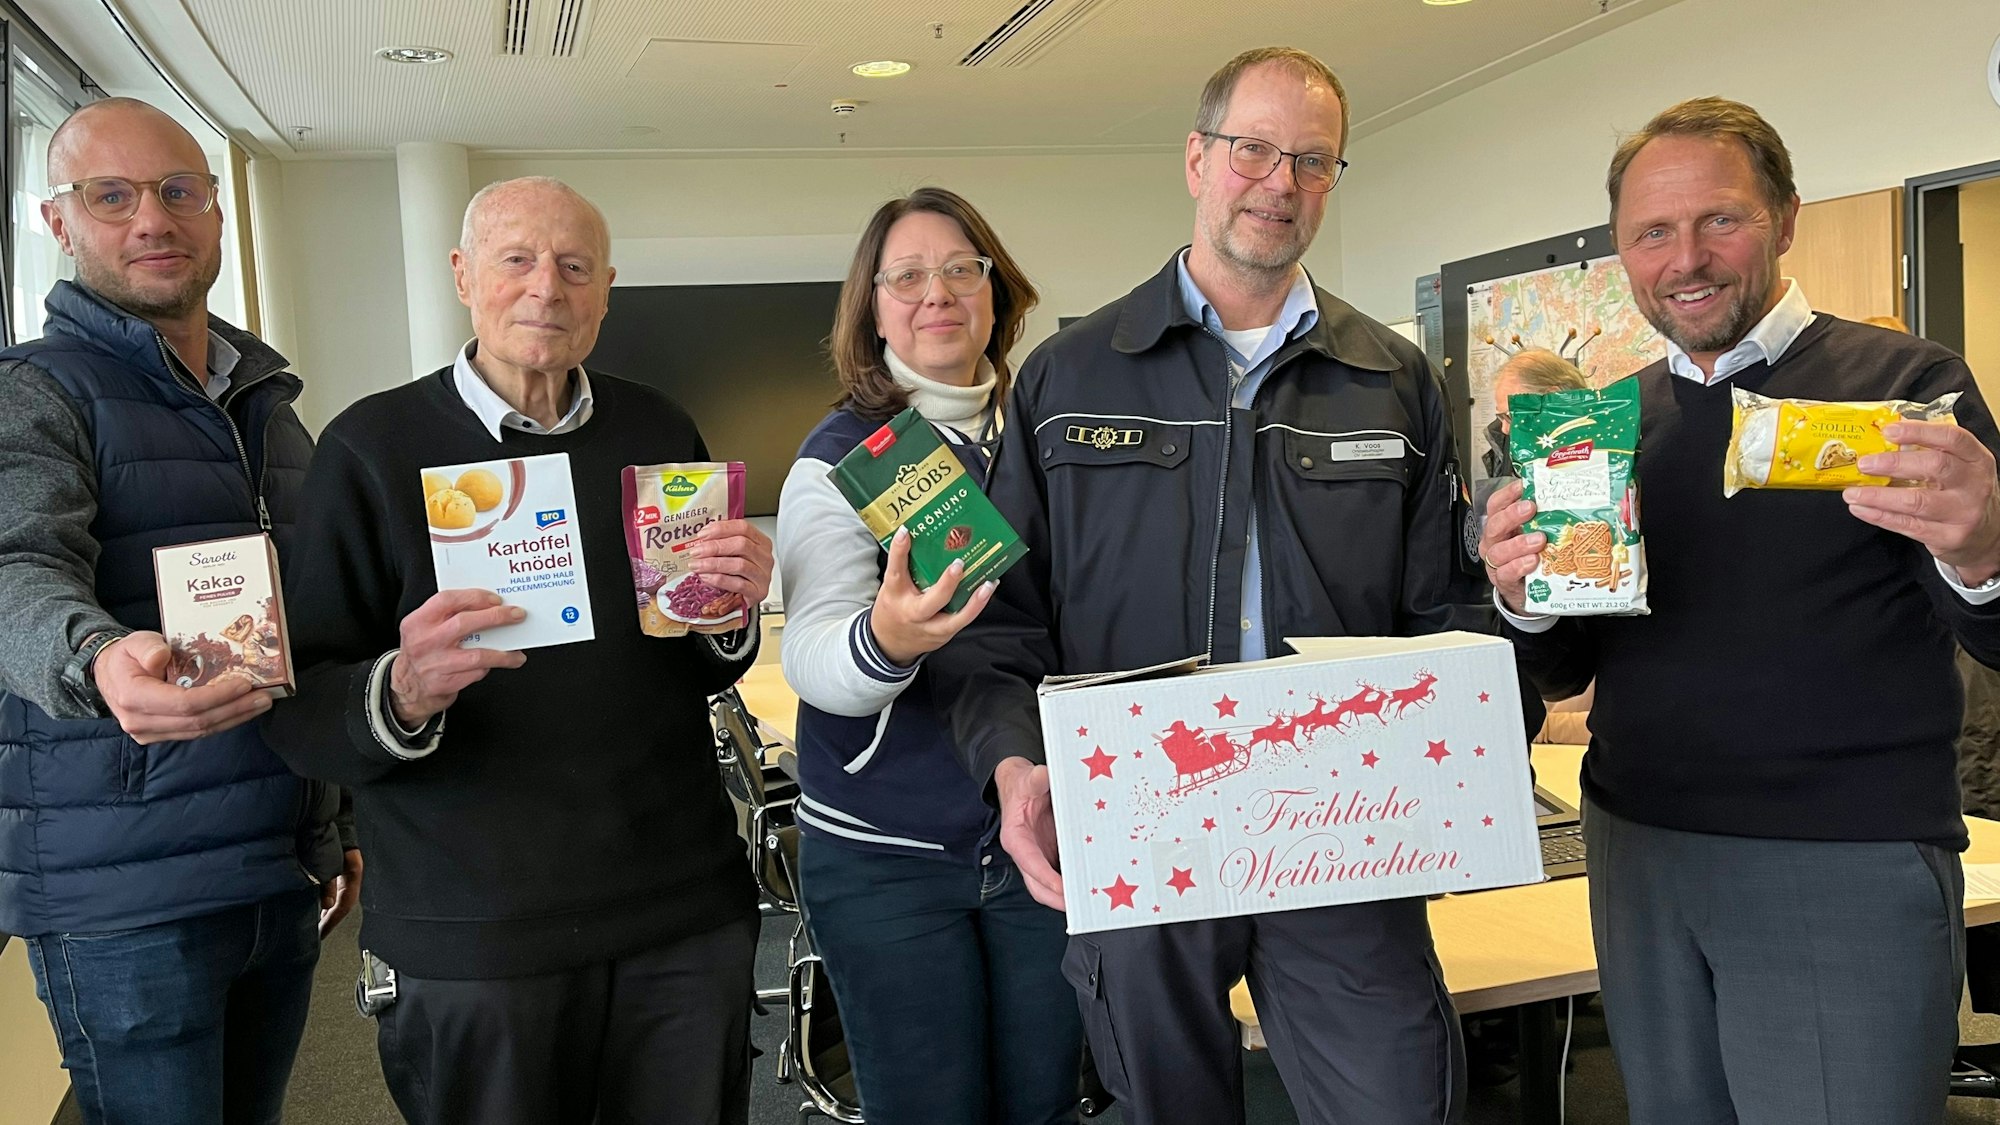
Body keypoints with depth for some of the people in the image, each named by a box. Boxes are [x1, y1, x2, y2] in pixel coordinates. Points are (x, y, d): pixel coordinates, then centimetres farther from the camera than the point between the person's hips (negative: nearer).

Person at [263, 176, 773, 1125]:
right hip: (469, 940, -3)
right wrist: (400, 697, -28)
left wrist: (731, 615, -7)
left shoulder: (659, 431, 6)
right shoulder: (373, 445, -4)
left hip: (686, 915, 3)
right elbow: (297, 714, -8)